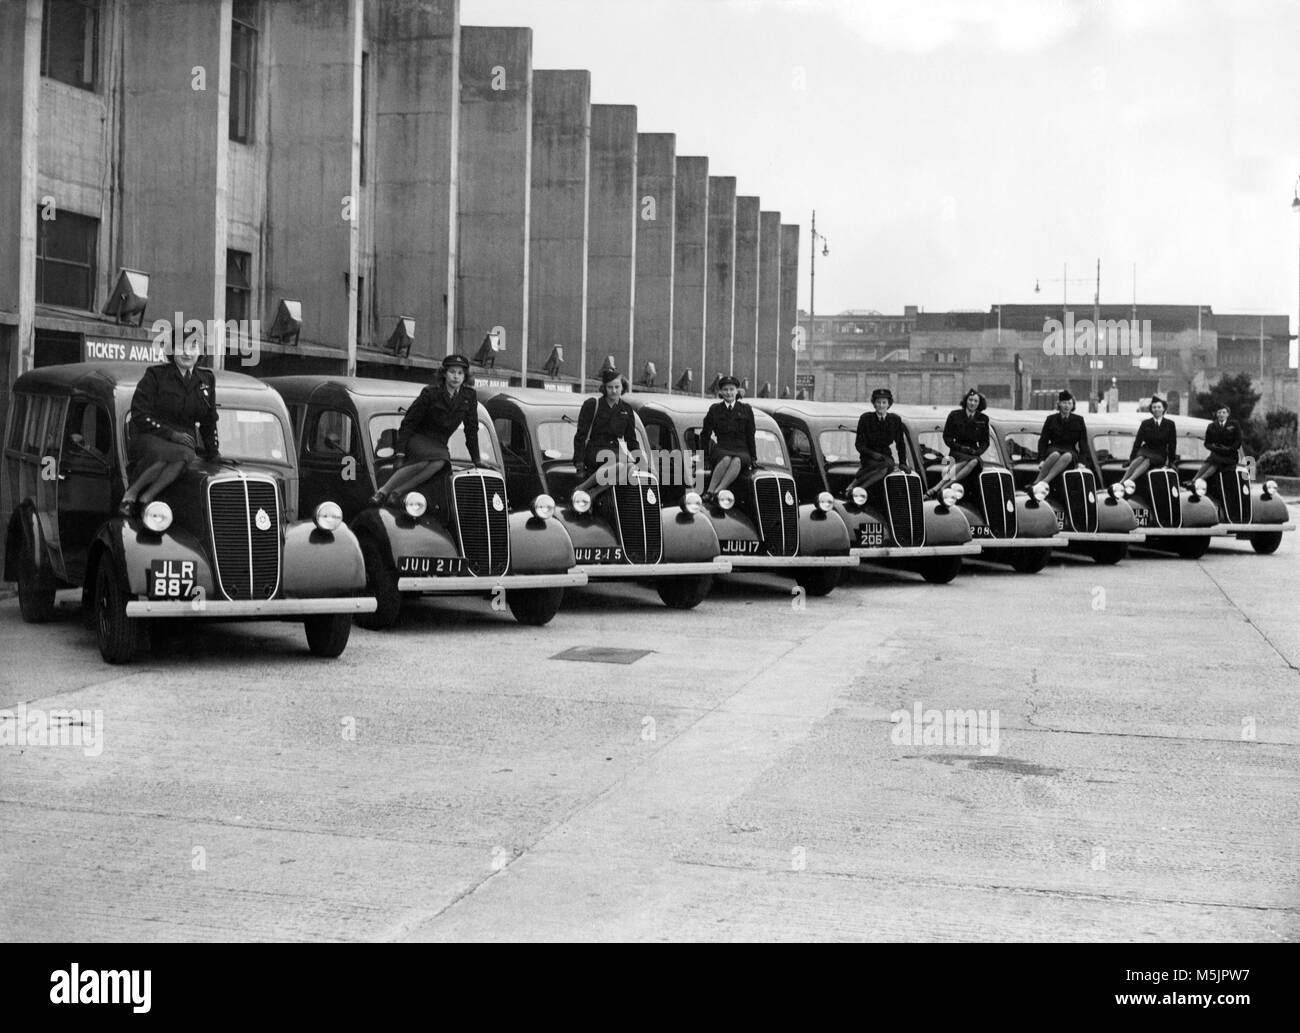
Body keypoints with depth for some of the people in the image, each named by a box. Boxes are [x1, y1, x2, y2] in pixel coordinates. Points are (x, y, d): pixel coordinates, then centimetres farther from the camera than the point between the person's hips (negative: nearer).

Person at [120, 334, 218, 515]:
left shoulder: (207, 379, 13)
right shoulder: (155, 375, -1)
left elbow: (209, 421, 24)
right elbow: (139, 416, -6)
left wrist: (213, 452, 21)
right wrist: (171, 434, -14)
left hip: (184, 441, 3)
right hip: (149, 439, -3)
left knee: (185, 455, -37)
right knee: (181, 454, -39)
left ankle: (145, 499, -35)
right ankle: (131, 492, -26)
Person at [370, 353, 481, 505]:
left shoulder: (470, 396, -1)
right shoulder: (430, 393, -11)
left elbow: (471, 428, 7)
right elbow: (409, 421, -8)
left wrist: (476, 458, 9)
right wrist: (400, 450, -13)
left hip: (437, 443, 3)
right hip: (417, 437, -3)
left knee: (439, 462, -34)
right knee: (423, 460, -37)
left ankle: (396, 492, -33)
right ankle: (383, 491, -28)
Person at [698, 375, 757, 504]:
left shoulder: (746, 410, 15)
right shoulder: (714, 410, 15)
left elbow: (750, 435, 15)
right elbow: (704, 435, 20)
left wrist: (754, 458, 12)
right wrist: (704, 455, 14)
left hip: (742, 452, 0)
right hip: (721, 450, 0)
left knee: (736, 461, -39)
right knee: (726, 459, -39)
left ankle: (717, 492, -55)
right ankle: (709, 491, -50)